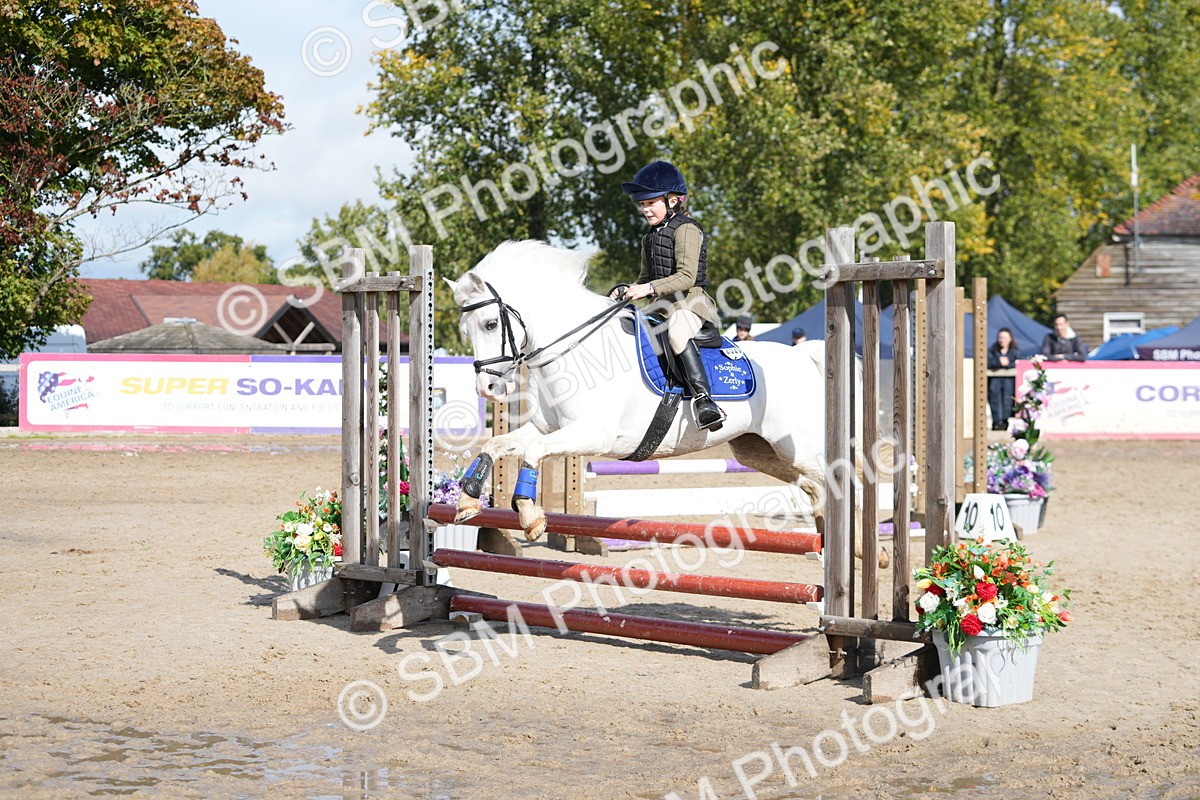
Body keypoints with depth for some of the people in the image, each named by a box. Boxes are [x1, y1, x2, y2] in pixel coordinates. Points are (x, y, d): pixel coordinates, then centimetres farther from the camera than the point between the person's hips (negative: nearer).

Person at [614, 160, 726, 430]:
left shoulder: (686, 230, -9)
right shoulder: (650, 238, 19)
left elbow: (686, 277, -19)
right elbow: (646, 277, 25)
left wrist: (650, 288, -29)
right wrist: (630, 290, 3)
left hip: (691, 299, -10)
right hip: (664, 305, 10)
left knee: (677, 332, -39)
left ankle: (703, 398, -47)